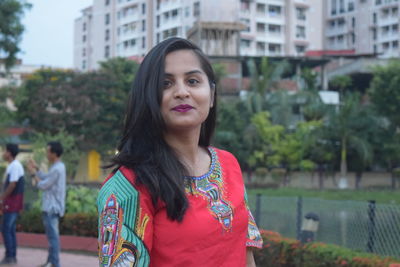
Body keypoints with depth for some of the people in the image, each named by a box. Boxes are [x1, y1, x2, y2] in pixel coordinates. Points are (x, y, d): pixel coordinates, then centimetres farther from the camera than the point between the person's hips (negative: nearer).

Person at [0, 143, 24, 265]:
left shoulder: (15, 166, -16)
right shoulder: (12, 165, 15)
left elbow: (12, 185, -20)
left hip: (12, 201, -10)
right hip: (12, 202, 10)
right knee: (11, 230, 11)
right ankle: (12, 256, 15)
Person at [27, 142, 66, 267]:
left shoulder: (56, 169, -20)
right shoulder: (59, 167, 12)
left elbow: (42, 185, -17)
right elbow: (46, 178, 20)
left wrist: (33, 173, -7)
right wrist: (36, 168, 17)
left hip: (51, 208, -11)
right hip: (52, 206, 11)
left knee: (53, 235, -8)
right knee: (52, 235, 17)